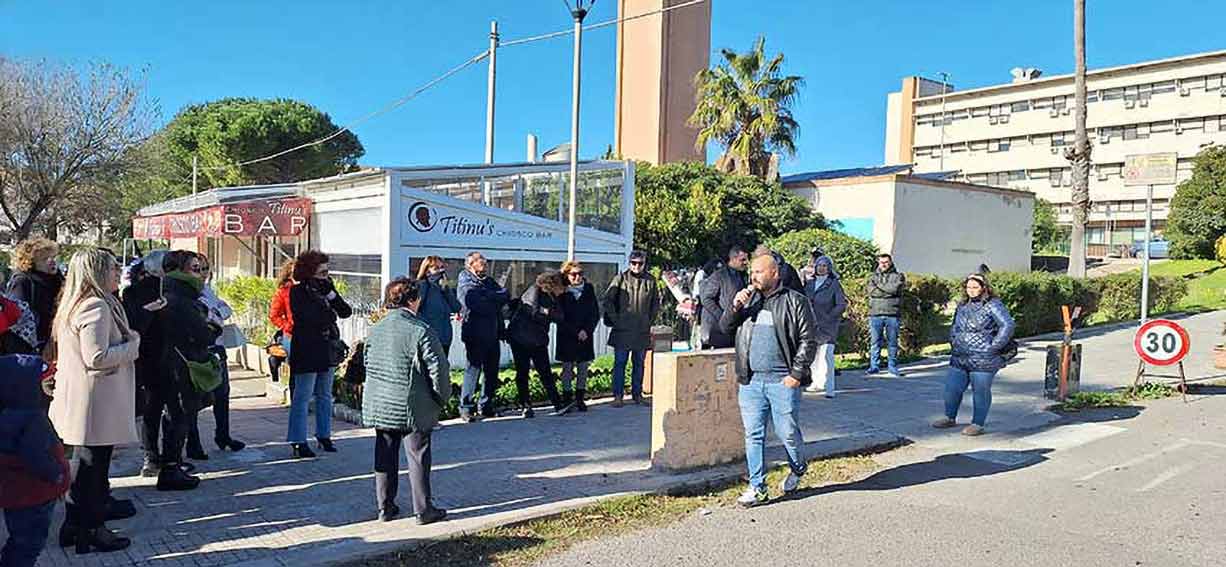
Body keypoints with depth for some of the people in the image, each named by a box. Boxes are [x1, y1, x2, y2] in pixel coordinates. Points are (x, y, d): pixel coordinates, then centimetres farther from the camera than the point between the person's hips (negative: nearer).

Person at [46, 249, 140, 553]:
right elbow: (96, 357, -25)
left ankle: (75, 527, 29)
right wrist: (132, 345, -11)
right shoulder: (97, 306, -18)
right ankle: (92, 531, 11)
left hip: (77, 403, 10)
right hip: (96, 405, -10)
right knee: (93, 468, 1)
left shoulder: (75, 305, 14)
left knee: (81, 467, 18)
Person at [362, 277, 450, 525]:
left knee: (385, 456, 15)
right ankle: (423, 510, 11)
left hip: (379, 406, 6)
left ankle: (385, 507, 22)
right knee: (418, 456, 4)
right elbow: (438, 369, -15)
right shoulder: (421, 331, -15)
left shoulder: (375, 329, 5)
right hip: (413, 407, -6)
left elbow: (368, 365, 14)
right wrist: (442, 398, 1)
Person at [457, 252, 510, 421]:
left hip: (492, 334, 7)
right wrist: (496, 300, -5)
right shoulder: (466, 284, -6)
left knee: (492, 372, 10)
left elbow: (506, 297, 7)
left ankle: (485, 406, 21)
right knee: (474, 369, -5)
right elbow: (479, 305, -19)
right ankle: (466, 408, 2)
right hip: (476, 335, -7)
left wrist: (489, 296, -9)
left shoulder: (489, 281, 17)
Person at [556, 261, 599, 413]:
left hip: (586, 336, 2)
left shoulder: (589, 289, 4)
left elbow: (595, 313, 6)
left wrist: (587, 330, -7)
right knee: (567, 368, -1)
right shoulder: (561, 292, -4)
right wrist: (576, 332, -10)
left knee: (584, 368, 3)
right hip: (567, 336, -2)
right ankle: (566, 400, 5)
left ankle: (580, 399, 12)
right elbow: (560, 316, -6)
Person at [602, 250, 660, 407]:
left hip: (642, 331, 3)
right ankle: (617, 396, 4)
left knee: (639, 363, 11)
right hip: (622, 330, -3)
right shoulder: (621, 278, -2)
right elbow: (607, 300, -1)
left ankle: (637, 394, 21)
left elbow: (656, 302, 19)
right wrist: (615, 319, -4)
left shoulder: (650, 281, 6)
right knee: (620, 363, -1)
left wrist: (650, 320, 11)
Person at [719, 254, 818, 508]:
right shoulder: (748, 298, 14)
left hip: (782, 381, -4)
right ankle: (757, 487, 15)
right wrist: (735, 307, -6)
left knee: (787, 432, 4)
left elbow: (809, 340, -4)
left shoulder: (795, 301, -1)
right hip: (750, 381, 4)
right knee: (753, 435, 5)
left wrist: (796, 373, -10)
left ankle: (798, 468, 33)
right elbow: (725, 327, 13)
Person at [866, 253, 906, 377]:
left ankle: (892, 367, 11)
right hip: (875, 314, 1)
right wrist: (888, 291, -9)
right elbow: (872, 291, -4)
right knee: (874, 342, 1)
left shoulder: (898, 276, 8)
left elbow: (895, 289, -11)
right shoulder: (873, 277, 14)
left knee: (892, 342, 4)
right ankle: (874, 366, 7)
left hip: (892, 314, -1)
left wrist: (879, 285, -3)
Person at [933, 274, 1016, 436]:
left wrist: (994, 346, -17)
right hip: (959, 357, 7)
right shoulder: (963, 305, 13)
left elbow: (1008, 325, -17)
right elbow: (955, 326, 29)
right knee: (952, 388, 10)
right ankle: (950, 418, 27)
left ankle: (978, 424, 16)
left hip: (983, 360, -7)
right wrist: (953, 342, 15)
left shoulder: (993, 305, -9)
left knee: (981, 392, 4)